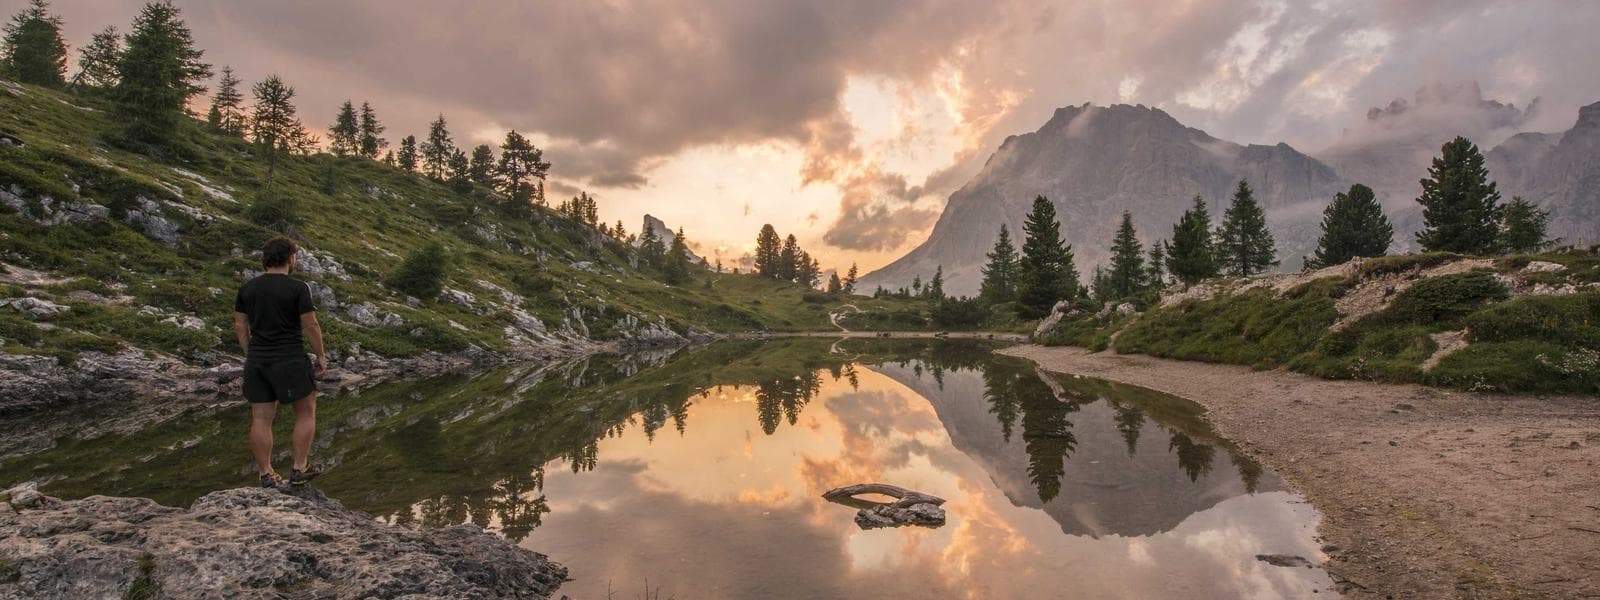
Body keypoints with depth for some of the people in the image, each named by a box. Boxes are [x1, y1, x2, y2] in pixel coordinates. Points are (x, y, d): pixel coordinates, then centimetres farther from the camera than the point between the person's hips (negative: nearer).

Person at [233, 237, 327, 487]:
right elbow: (311, 326, -12)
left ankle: (267, 475, 15)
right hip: (291, 362, -5)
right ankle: (300, 469, 12)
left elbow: (240, 326, 8)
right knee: (306, 412, 10)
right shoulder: (298, 288, -12)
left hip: (257, 362, 5)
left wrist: (251, 356, 17)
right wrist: (321, 356, -1)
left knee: (261, 419, 8)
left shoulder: (247, 287, 5)